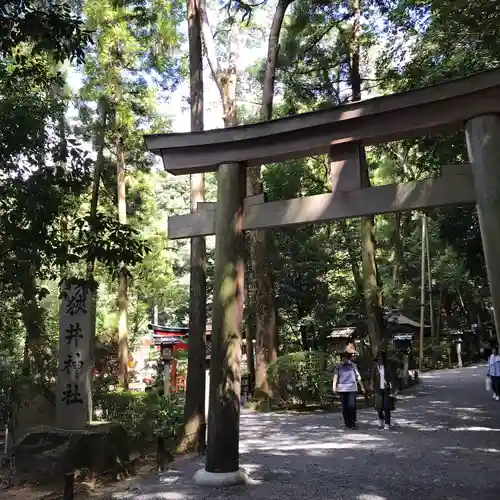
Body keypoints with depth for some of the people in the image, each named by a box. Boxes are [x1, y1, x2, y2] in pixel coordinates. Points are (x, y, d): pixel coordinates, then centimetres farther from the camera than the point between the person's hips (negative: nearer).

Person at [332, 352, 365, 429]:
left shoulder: (353, 366, 11)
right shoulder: (339, 367, 9)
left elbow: (358, 376, 16)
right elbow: (335, 376, -1)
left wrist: (362, 387, 15)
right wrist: (334, 386, -16)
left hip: (352, 388, -1)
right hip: (342, 389, 1)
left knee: (352, 406, -12)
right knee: (344, 407, 4)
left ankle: (353, 422, 2)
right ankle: (347, 423, 15)